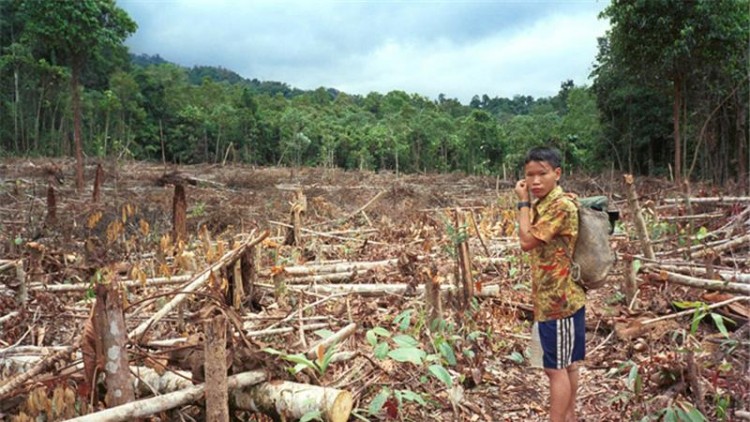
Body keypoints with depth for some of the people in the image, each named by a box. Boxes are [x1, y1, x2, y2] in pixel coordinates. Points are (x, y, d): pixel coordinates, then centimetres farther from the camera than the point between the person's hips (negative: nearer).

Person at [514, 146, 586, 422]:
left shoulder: (562, 205, -19)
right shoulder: (541, 204, 11)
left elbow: (527, 241, -20)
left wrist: (523, 202, -12)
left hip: (558, 298, -9)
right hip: (550, 297, 9)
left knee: (555, 367, -1)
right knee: (566, 364, 17)